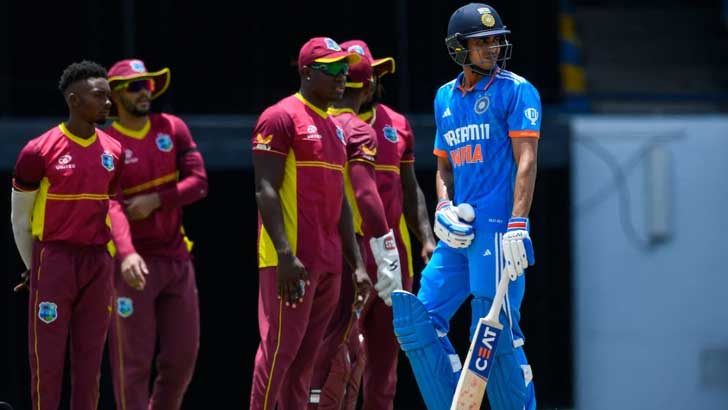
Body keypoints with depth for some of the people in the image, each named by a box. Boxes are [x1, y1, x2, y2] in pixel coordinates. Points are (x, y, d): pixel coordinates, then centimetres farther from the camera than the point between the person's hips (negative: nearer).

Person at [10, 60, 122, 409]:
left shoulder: (113, 152, 6)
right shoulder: (39, 151, -7)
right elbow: (20, 217, 2)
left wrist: (104, 259, 14)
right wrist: (36, 268, 8)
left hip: (98, 262, 4)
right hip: (54, 258, -4)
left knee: (90, 358, 5)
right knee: (47, 356, -3)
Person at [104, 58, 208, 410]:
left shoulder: (172, 129, 6)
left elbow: (199, 183, -1)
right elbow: (109, 206, -21)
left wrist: (156, 201, -17)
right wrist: (126, 253, -38)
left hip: (177, 259, 5)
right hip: (133, 262, -5)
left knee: (183, 354, 7)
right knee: (134, 358, -7)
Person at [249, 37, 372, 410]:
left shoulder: (334, 128, 20)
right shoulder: (281, 118, -7)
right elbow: (266, 190, -14)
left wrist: (356, 263, 17)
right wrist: (285, 254, -23)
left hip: (328, 262, 9)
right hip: (292, 260, -9)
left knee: (306, 355, 9)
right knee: (280, 349, -10)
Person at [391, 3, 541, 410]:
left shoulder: (516, 90, -2)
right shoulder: (446, 98, 17)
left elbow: (526, 162, -10)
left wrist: (518, 226, -20)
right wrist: (444, 208, 3)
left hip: (498, 228, -7)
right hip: (459, 232, 7)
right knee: (418, 321, 2)